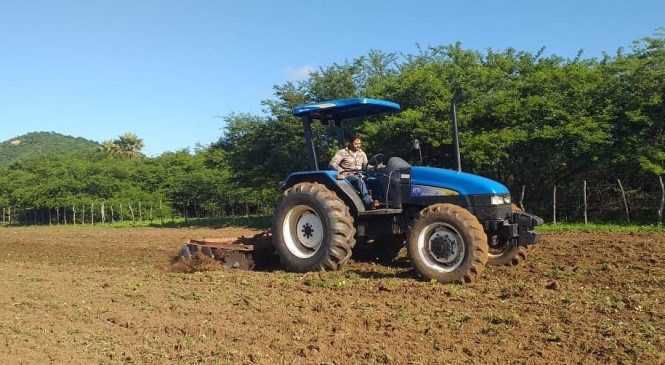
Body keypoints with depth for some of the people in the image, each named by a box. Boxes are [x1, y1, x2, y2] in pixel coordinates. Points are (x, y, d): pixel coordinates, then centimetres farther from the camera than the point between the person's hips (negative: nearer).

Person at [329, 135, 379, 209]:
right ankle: (369, 203, -52)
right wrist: (342, 171, -21)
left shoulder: (362, 153, 19)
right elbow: (332, 164, -7)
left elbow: (366, 166, 16)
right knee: (359, 181, -38)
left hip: (359, 175, 5)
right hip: (347, 175, -5)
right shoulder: (342, 152, 2)